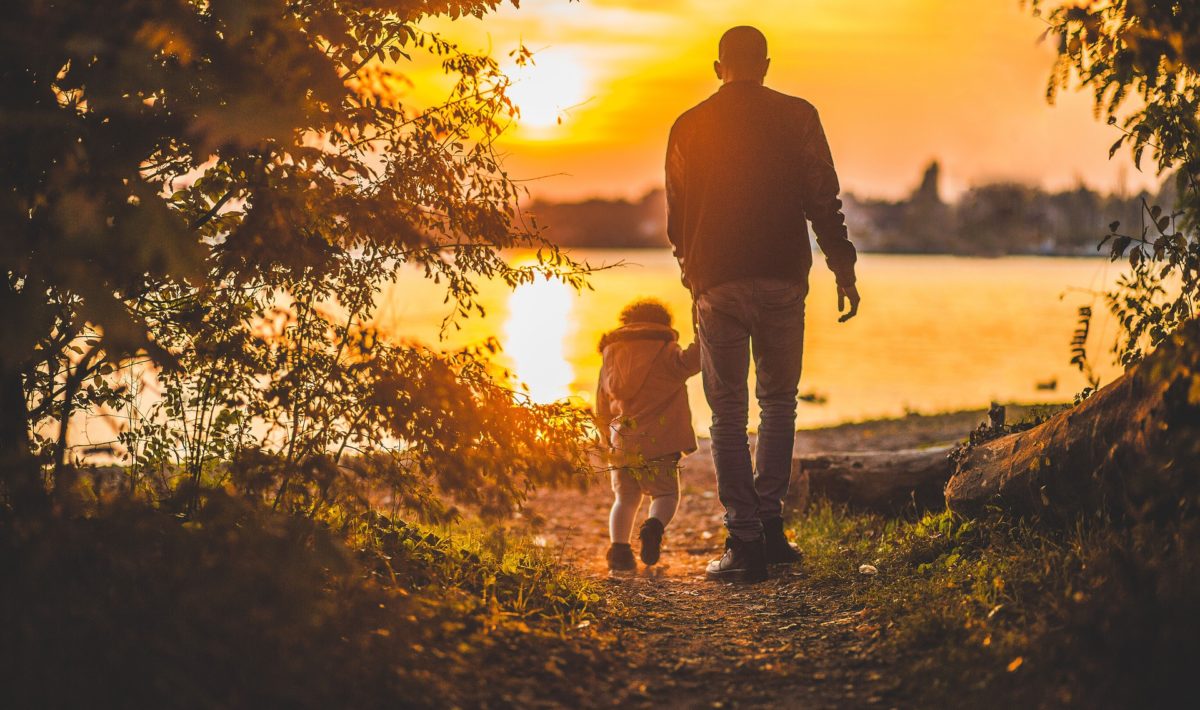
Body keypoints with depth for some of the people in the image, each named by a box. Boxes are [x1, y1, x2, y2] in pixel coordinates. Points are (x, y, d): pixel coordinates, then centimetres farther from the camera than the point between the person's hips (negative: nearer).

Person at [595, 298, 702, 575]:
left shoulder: (609, 358, 16)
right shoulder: (665, 353, 2)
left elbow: (602, 412, 20)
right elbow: (689, 360, -21)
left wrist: (609, 441, 32)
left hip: (621, 445, 4)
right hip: (658, 443, -4)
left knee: (625, 499, 15)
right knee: (666, 495, 7)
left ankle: (619, 551, -4)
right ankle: (654, 527, -25)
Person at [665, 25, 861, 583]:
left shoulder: (689, 128, 5)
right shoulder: (797, 118, 2)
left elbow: (676, 219, 11)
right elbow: (823, 201, -3)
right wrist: (843, 270, 2)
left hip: (717, 284, 0)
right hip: (783, 280, 0)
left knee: (728, 413, 5)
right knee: (778, 402, 16)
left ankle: (745, 541, -1)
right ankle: (769, 522, 10)